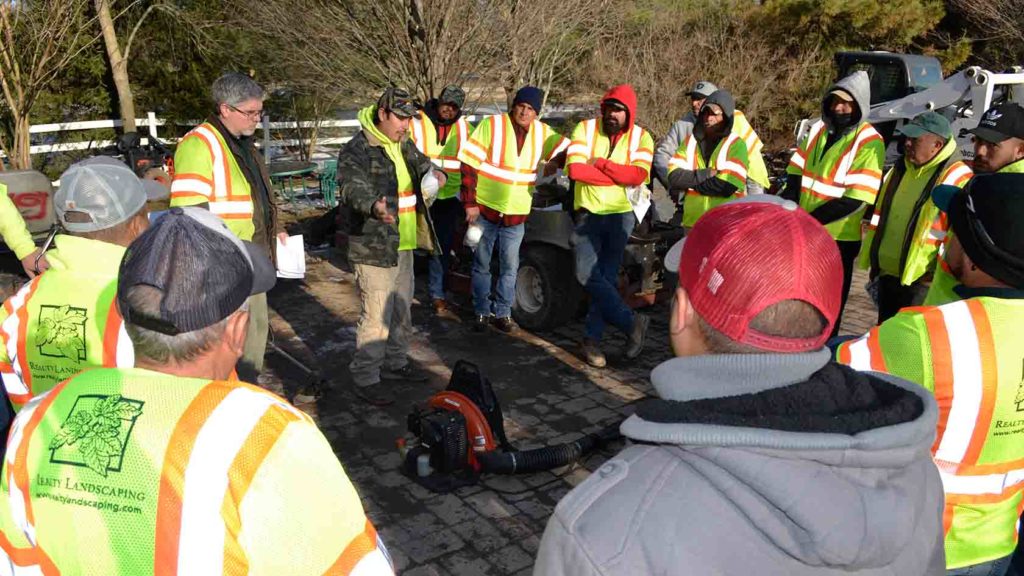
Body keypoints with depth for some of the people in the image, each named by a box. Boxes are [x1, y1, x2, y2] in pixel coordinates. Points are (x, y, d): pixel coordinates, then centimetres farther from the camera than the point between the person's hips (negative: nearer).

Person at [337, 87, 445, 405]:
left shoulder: (404, 145, 12)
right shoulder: (357, 150, -15)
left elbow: (421, 163, 26)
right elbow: (352, 187, -29)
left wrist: (434, 171, -1)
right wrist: (374, 206, -52)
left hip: (403, 246, 9)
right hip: (373, 248, -9)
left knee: (402, 312, 20)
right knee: (376, 317, -7)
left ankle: (395, 363, 37)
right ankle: (365, 377, 7)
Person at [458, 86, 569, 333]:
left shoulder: (543, 133, 2)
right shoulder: (491, 125, -10)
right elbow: (469, 165, -11)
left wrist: (554, 163, -8)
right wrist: (470, 203, -14)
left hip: (516, 215, 3)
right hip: (484, 210, -3)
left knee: (509, 267, 9)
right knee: (481, 265, 8)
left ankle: (502, 312, 22)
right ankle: (482, 312, 21)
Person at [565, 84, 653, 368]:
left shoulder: (641, 138, 1)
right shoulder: (585, 129, -1)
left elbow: (638, 176, -15)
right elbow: (575, 169, -15)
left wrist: (601, 164, -16)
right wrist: (619, 176, -12)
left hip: (621, 216, 0)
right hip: (588, 214, 0)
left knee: (607, 279, 3)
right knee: (587, 274, -13)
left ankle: (592, 339, 12)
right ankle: (632, 322, -3)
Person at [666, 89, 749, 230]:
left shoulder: (736, 144, -4)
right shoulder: (690, 141, 9)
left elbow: (727, 186, -17)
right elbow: (674, 177, -4)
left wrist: (689, 182, -8)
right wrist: (706, 174, -15)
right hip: (693, 223, 4)